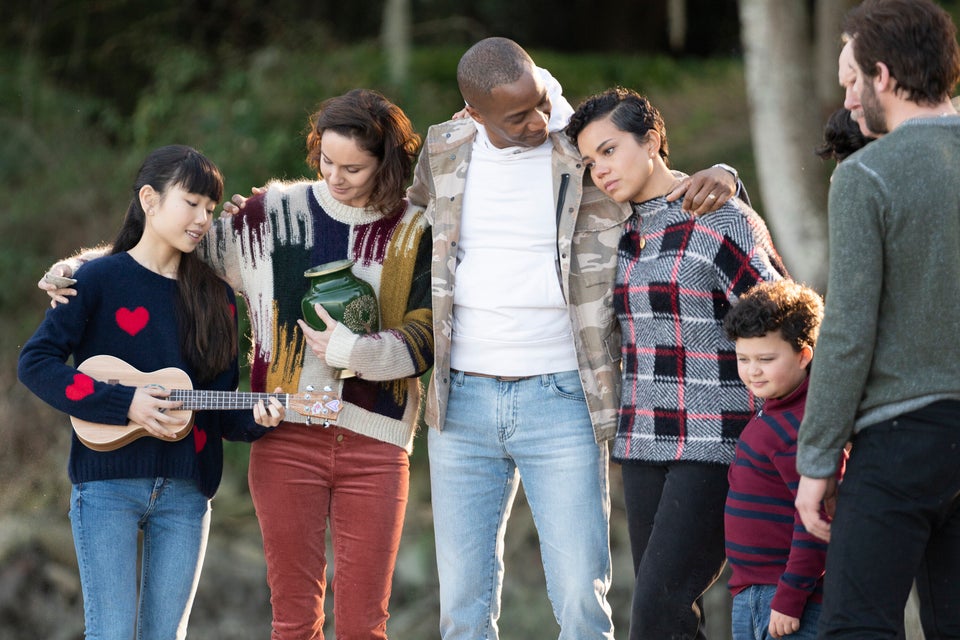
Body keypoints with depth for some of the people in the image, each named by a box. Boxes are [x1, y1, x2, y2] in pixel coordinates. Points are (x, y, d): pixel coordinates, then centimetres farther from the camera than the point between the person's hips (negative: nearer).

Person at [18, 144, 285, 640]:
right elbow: (35, 362, -7)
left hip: (185, 491, 4)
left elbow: (221, 409, 11)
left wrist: (255, 417, -11)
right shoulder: (100, 279, -2)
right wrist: (124, 403, -14)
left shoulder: (214, 298, 11)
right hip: (107, 483, -4)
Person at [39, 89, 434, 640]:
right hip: (287, 438, 1)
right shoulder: (275, 216, 8)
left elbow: (426, 337, -2)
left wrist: (352, 351, -16)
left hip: (375, 445, -1)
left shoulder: (416, 237, 5)